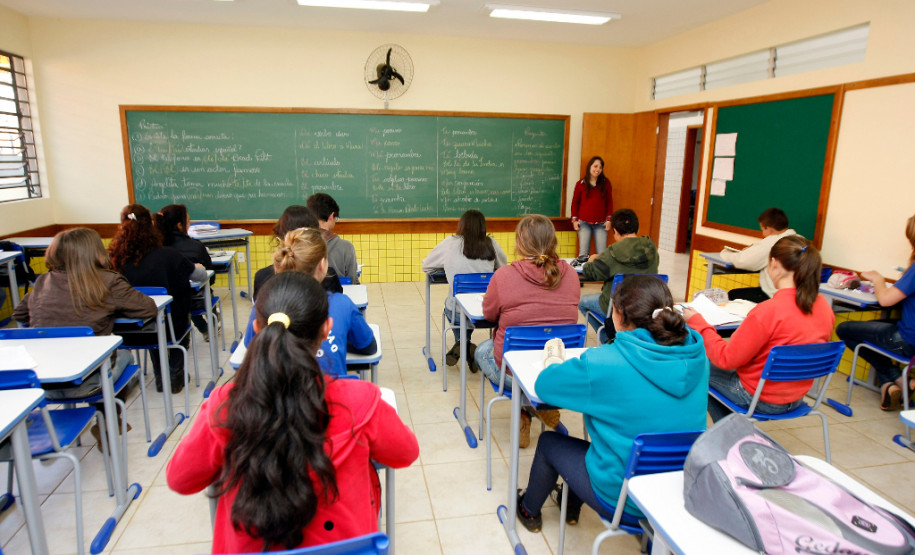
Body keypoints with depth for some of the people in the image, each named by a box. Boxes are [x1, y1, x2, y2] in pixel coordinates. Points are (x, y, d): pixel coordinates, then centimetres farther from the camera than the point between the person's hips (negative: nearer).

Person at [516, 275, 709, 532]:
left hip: (624, 501, -6)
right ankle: (571, 505, 51)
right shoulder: (697, 357, -10)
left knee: (549, 442, 19)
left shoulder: (602, 365, -27)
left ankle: (529, 512, 45)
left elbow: (544, 385, -12)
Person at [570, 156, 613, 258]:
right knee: (583, 252, -4)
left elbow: (609, 202, 8)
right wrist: (574, 219, 3)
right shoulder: (581, 183, 2)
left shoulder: (606, 183, 5)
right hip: (584, 223, -1)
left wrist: (608, 219, 2)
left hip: (601, 224, 1)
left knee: (602, 253, -4)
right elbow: (575, 202, 8)